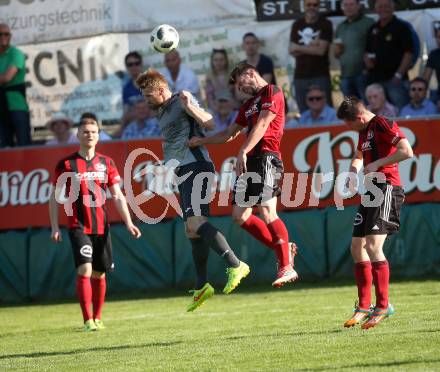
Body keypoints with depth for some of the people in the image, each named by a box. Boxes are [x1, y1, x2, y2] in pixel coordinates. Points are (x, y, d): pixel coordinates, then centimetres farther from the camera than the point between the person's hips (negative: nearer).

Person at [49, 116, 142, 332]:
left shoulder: (106, 163, 8)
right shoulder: (66, 165, -1)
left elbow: (117, 196, 10)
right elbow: (54, 198, 3)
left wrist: (128, 223, 1)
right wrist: (55, 228, -3)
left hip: (102, 227, 4)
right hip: (78, 227, -4)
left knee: (99, 274, 8)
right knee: (85, 270, -17)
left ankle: (98, 318, 21)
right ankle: (88, 320, -17)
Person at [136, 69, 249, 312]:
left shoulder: (182, 103, -5)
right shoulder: (163, 112, 23)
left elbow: (210, 124, -17)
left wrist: (190, 106, -29)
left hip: (196, 168, -10)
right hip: (183, 174, 10)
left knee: (195, 223, -24)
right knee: (192, 231, 9)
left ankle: (235, 265, -28)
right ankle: (201, 286, 13)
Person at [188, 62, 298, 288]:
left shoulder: (272, 92, -1)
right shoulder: (248, 104, 28)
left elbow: (262, 125, -14)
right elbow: (230, 133, 34)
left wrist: (243, 151, -23)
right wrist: (201, 141, 26)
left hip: (266, 157, -10)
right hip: (250, 160, 10)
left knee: (267, 211, -20)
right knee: (240, 215, 3)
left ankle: (287, 267, -16)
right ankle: (283, 249, 10)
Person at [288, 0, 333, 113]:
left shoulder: (325, 24, 1)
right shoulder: (297, 25, 13)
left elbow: (321, 50, -9)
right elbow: (292, 51, 3)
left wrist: (299, 47, -1)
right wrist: (311, 46, -10)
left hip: (320, 75, -4)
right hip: (300, 76, 4)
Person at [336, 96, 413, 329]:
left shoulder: (383, 124, -10)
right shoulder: (364, 131, 19)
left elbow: (407, 151, -20)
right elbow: (359, 157, 38)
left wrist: (378, 164, -17)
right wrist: (353, 173, 18)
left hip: (387, 188, -10)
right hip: (372, 191, 10)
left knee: (373, 246, -19)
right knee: (357, 247, 9)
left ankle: (383, 305, -16)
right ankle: (363, 308, 15)